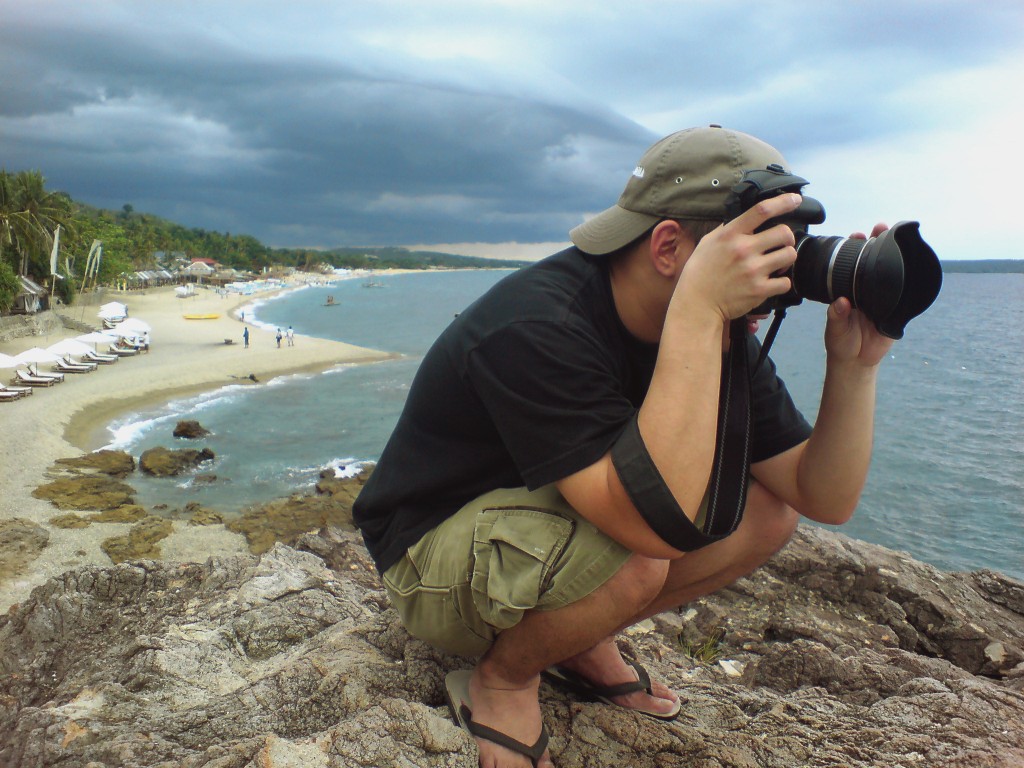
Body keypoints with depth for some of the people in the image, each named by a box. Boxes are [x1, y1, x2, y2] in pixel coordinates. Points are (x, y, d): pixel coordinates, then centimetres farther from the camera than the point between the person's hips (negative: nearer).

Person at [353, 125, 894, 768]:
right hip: (434, 559, -7)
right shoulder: (537, 325, -32)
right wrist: (697, 308, -43)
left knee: (767, 513, -6)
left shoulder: (720, 332, -9)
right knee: (634, 558, -36)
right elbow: (660, 524, -43)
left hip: (556, 524, 7)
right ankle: (504, 678, -3)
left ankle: (584, 645, 8)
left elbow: (825, 499, -8)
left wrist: (854, 365, -23)